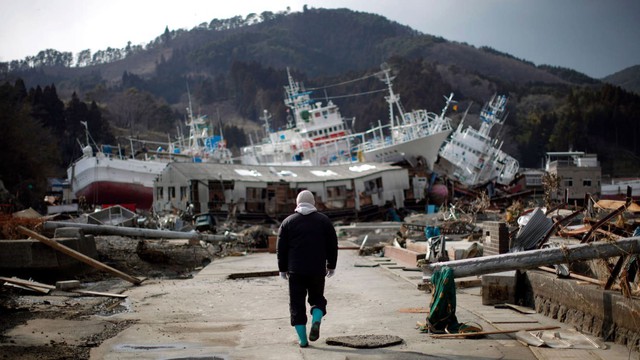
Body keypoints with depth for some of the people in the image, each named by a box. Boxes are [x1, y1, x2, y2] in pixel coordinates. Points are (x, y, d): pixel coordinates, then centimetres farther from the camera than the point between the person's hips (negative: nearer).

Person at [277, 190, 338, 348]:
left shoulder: (288, 222, 3)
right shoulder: (324, 220, 5)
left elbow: (281, 248, 3)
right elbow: (332, 245, 5)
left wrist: (283, 269, 11)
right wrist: (331, 266, 14)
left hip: (295, 271, -1)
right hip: (318, 270, 1)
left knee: (297, 304, 7)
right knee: (317, 299, 18)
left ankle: (303, 339, 3)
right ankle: (316, 322, -10)